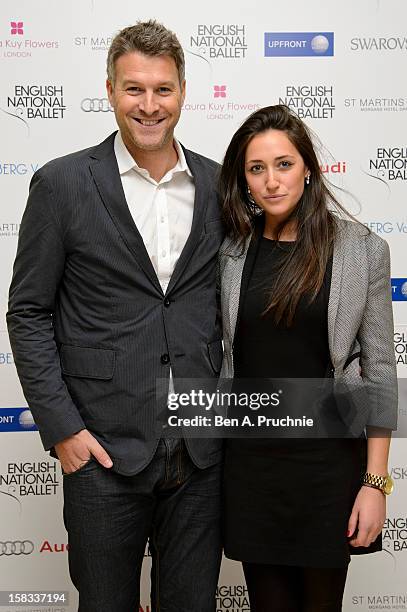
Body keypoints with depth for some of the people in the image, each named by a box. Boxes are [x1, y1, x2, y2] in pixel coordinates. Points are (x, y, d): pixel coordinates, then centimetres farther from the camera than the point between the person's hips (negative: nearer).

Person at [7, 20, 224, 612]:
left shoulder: (219, 185, 4)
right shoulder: (62, 184, -5)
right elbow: (28, 313, -4)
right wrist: (61, 429, -9)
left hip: (203, 452, 3)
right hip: (105, 452, -3)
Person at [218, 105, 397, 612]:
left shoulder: (362, 250, -5)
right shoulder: (231, 253, 1)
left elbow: (379, 370, -5)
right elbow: (220, 359, 8)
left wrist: (375, 483, -7)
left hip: (329, 460, -2)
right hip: (248, 459, 2)